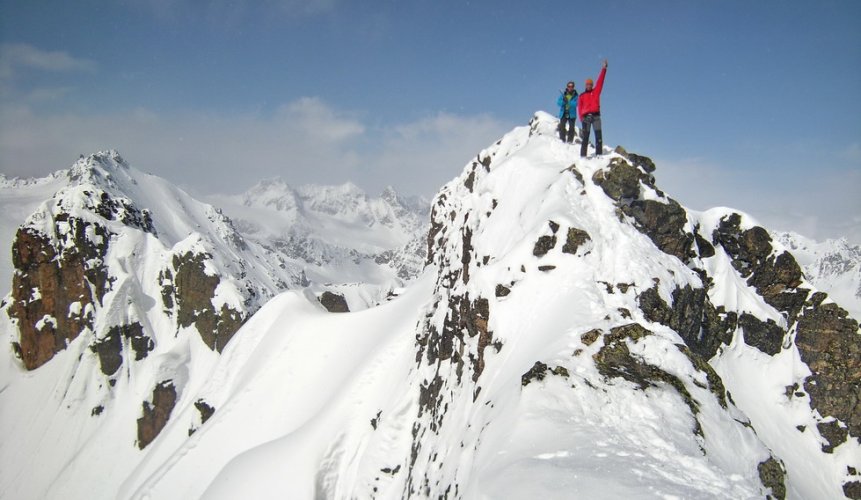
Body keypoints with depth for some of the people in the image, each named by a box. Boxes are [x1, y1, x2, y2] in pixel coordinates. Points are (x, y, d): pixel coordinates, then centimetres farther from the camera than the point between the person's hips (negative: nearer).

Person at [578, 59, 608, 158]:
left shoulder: (596, 91, 15)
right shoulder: (582, 96, 14)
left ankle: (599, 154, -11)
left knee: (598, 135, -8)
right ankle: (583, 156, -3)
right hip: (586, 117, -1)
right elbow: (579, 107, 8)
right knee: (585, 137, -3)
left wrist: (604, 69, 5)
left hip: (596, 116, 1)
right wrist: (581, 117, -6)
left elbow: (600, 81, 11)